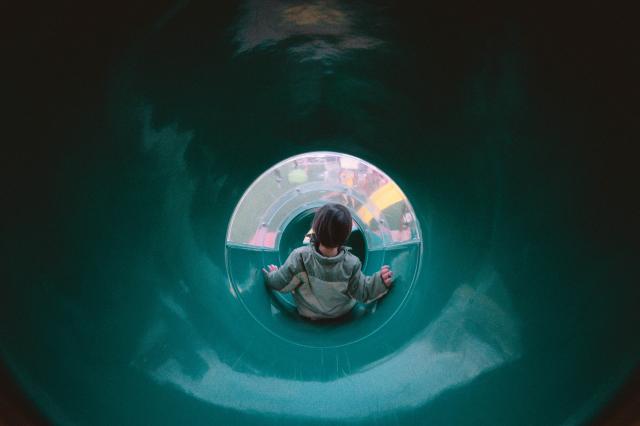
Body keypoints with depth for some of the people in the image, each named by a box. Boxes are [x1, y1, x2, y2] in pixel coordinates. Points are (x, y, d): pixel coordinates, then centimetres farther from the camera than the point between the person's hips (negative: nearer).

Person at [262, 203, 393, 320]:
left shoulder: (300, 257, -34)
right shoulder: (351, 264, -32)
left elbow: (280, 284, -22)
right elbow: (362, 294, -21)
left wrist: (272, 274, -2)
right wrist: (381, 281, -27)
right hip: (343, 313, 0)